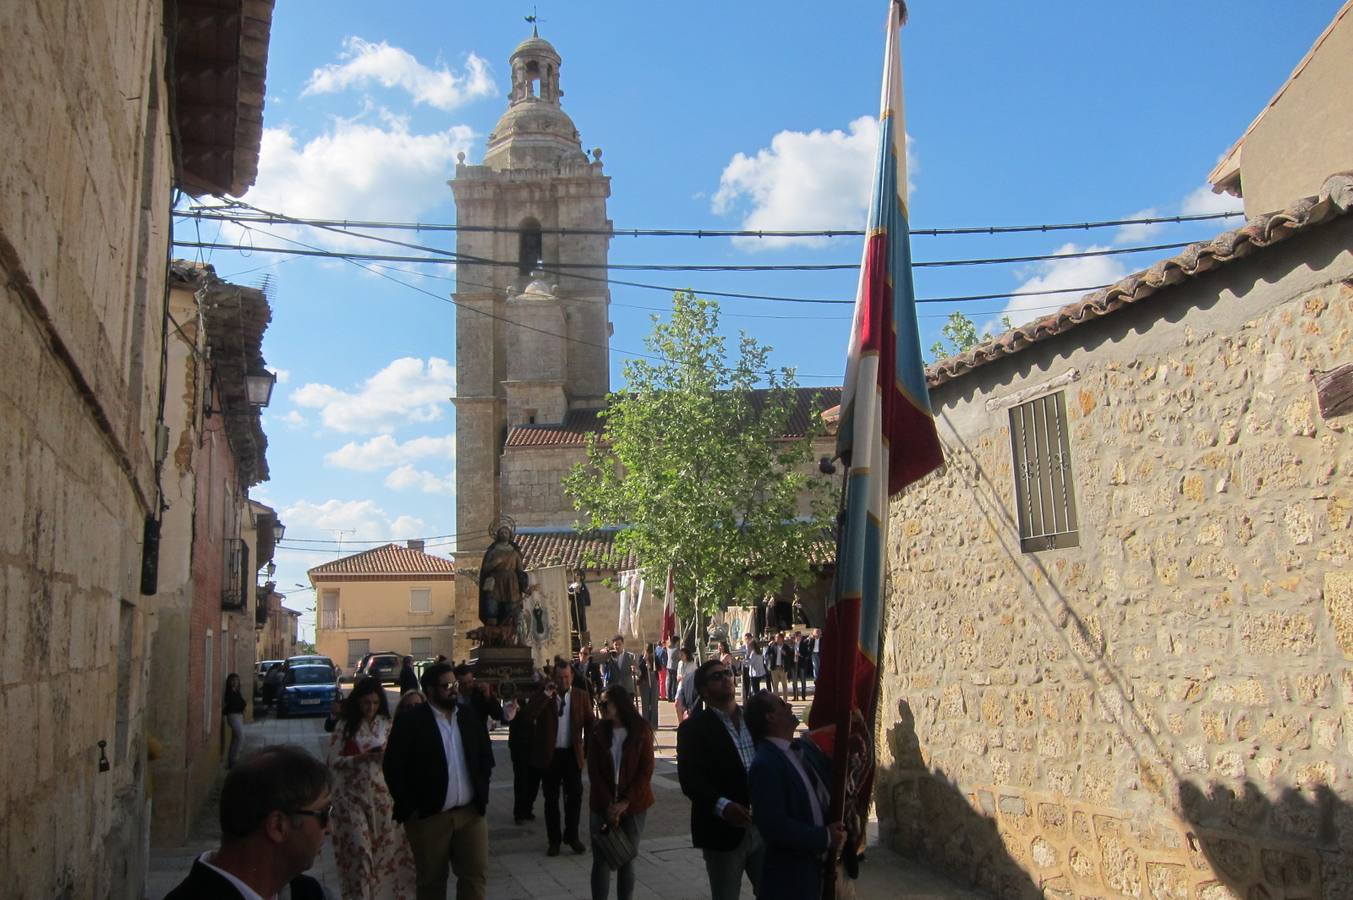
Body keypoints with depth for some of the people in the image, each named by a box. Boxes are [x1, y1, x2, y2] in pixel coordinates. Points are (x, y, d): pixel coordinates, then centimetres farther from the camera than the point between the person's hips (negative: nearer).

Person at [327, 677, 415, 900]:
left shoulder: (386, 725, 6)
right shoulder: (345, 727, -1)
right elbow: (334, 761, -5)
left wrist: (387, 754, -13)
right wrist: (360, 758, -19)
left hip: (382, 793, 3)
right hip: (353, 795, -2)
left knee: (384, 846, 5)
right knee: (359, 848, -8)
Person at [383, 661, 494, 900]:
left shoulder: (471, 719, 7)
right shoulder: (409, 721, -8)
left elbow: (486, 759, 16)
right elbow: (393, 768, -10)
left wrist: (482, 796, 6)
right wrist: (409, 808, -12)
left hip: (471, 812, 4)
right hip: (428, 816, -4)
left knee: (476, 876, 5)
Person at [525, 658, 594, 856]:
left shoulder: (581, 696, 2)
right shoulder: (543, 696, -1)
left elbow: (590, 723, 5)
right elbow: (529, 715, -18)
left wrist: (588, 751, 2)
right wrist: (546, 693, -22)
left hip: (572, 754, 1)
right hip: (549, 754, -1)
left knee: (575, 796, 3)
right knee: (551, 799, 7)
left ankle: (572, 836, 20)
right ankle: (554, 840, 19)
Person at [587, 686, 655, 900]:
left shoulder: (641, 731, -6)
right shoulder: (598, 732, -1)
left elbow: (646, 771, -7)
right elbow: (594, 771, -4)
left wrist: (624, 803, -14)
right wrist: (608, 805, -13)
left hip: (633, 806, -1)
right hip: (602, 806, 1)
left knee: (627, 860, 9)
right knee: (601, 860, 4)